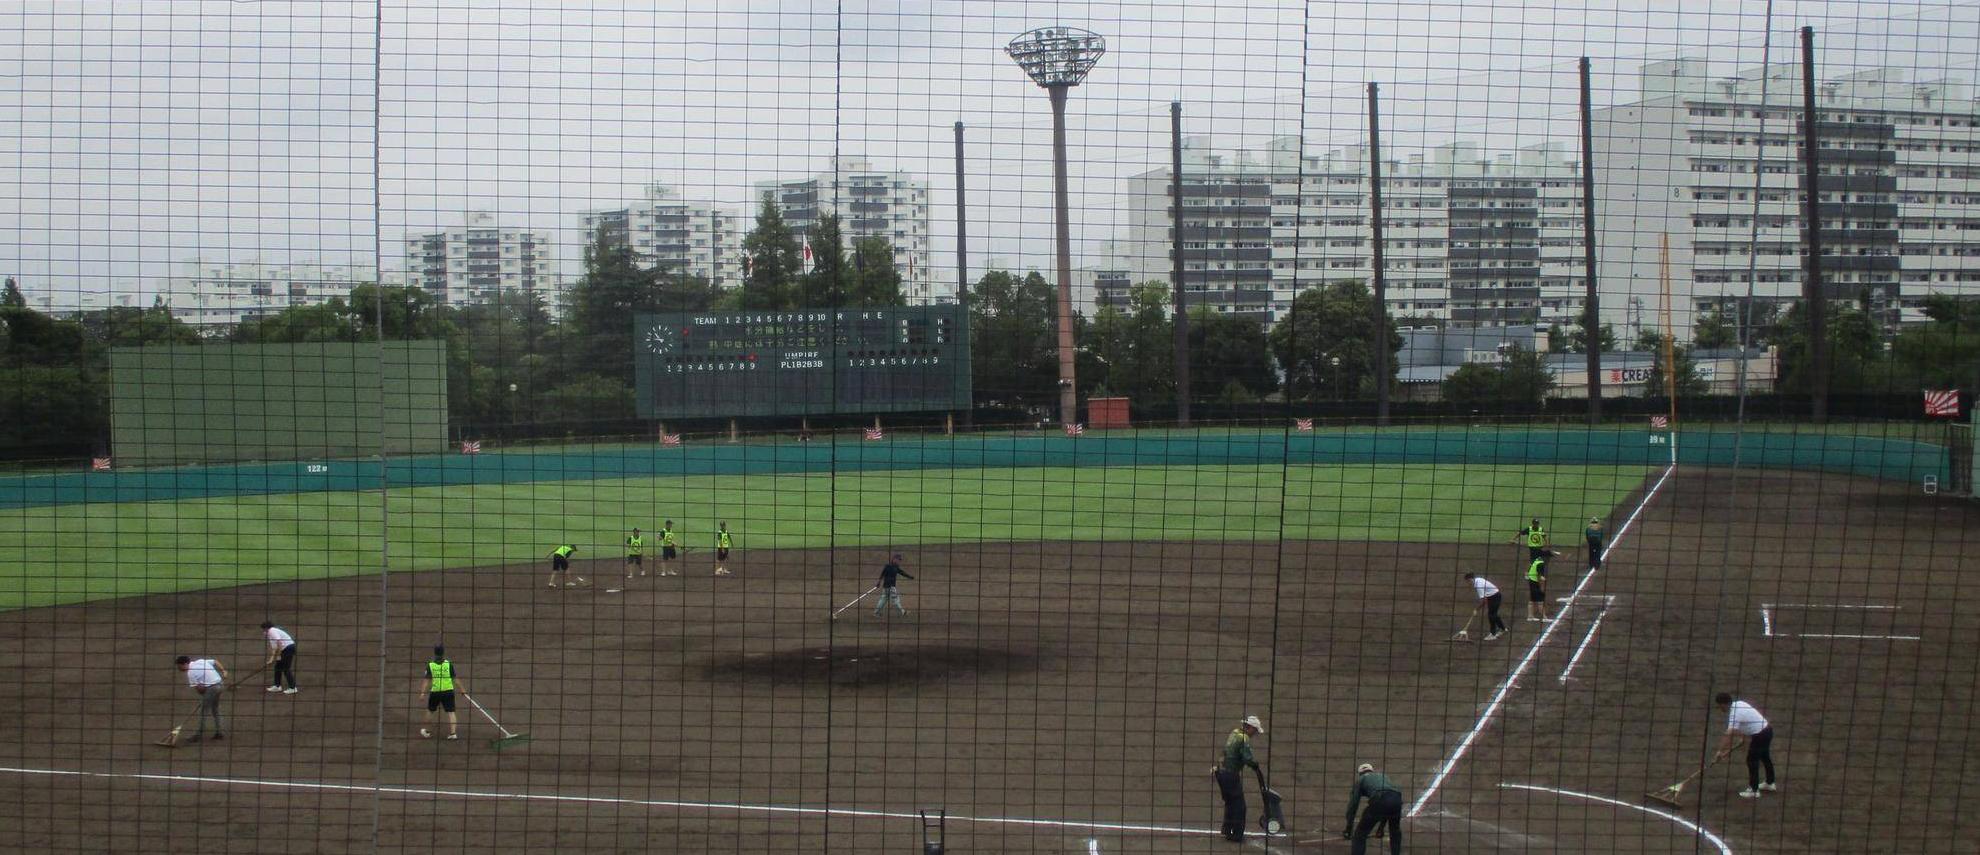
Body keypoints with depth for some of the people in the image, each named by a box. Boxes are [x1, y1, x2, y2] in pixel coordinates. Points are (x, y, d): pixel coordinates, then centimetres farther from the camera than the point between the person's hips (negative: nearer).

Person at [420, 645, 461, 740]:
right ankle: (453, 733, -7)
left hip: (435, 692, 1)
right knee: (450, 712, 1)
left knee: (430, 711, 19)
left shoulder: (430, 665, -4)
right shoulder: (449, 664, -5)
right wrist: (461, 689, 10)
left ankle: (426, 730, 30)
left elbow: (427, 680, -5)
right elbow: (455, 679, -1)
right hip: (448, 691, -1)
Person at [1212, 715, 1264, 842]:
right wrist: (1255, 763, -5)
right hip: (1231, 775, -9)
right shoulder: (1244, 739, -17)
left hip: (1221, 772, 9)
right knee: (1239, 805, 3)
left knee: (1229, 803, 23)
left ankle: (1227, 831, 30)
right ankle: (1237, 835, 7)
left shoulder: (1234, 733, 10)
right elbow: (1248, 759, -24)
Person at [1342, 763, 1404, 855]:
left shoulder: (1361, 779, 26)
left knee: (1360, 833, 7)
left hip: (1379, 800, -4)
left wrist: (1348, 829, 22)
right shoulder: (1383, 776, 39)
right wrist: (1382, 826, 48)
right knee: (1395, 831, 32)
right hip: (1397, 798, 5)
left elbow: (1353, 805, 19)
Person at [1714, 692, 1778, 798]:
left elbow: (1729, 735, -30)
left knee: (1752, 761, 0)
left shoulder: (1735, 713, -25)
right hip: (1767, 729, 10)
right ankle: (1770, 783, 41)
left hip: (1759, 736, -10)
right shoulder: (1739, 703, 2)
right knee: (1765, 757, 25)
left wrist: (1720, 751, -29)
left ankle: (1754, 790, 5)